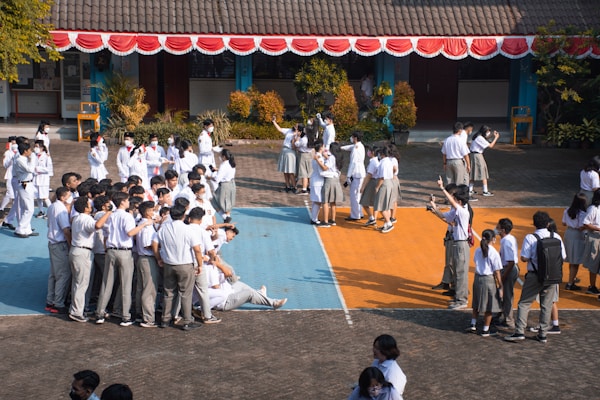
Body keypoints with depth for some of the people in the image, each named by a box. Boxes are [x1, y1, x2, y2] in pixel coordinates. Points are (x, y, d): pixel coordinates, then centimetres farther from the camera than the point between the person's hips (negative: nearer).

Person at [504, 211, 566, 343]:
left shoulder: (530, 238, -11)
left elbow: (524, 258, -15)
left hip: (535, 276, -3)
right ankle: (542, 334, 15)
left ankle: (519, 332, 0)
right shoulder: (556, 237, -2)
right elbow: (562, 257, 2)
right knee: (547, 305, 11)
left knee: (524, 303, 6)